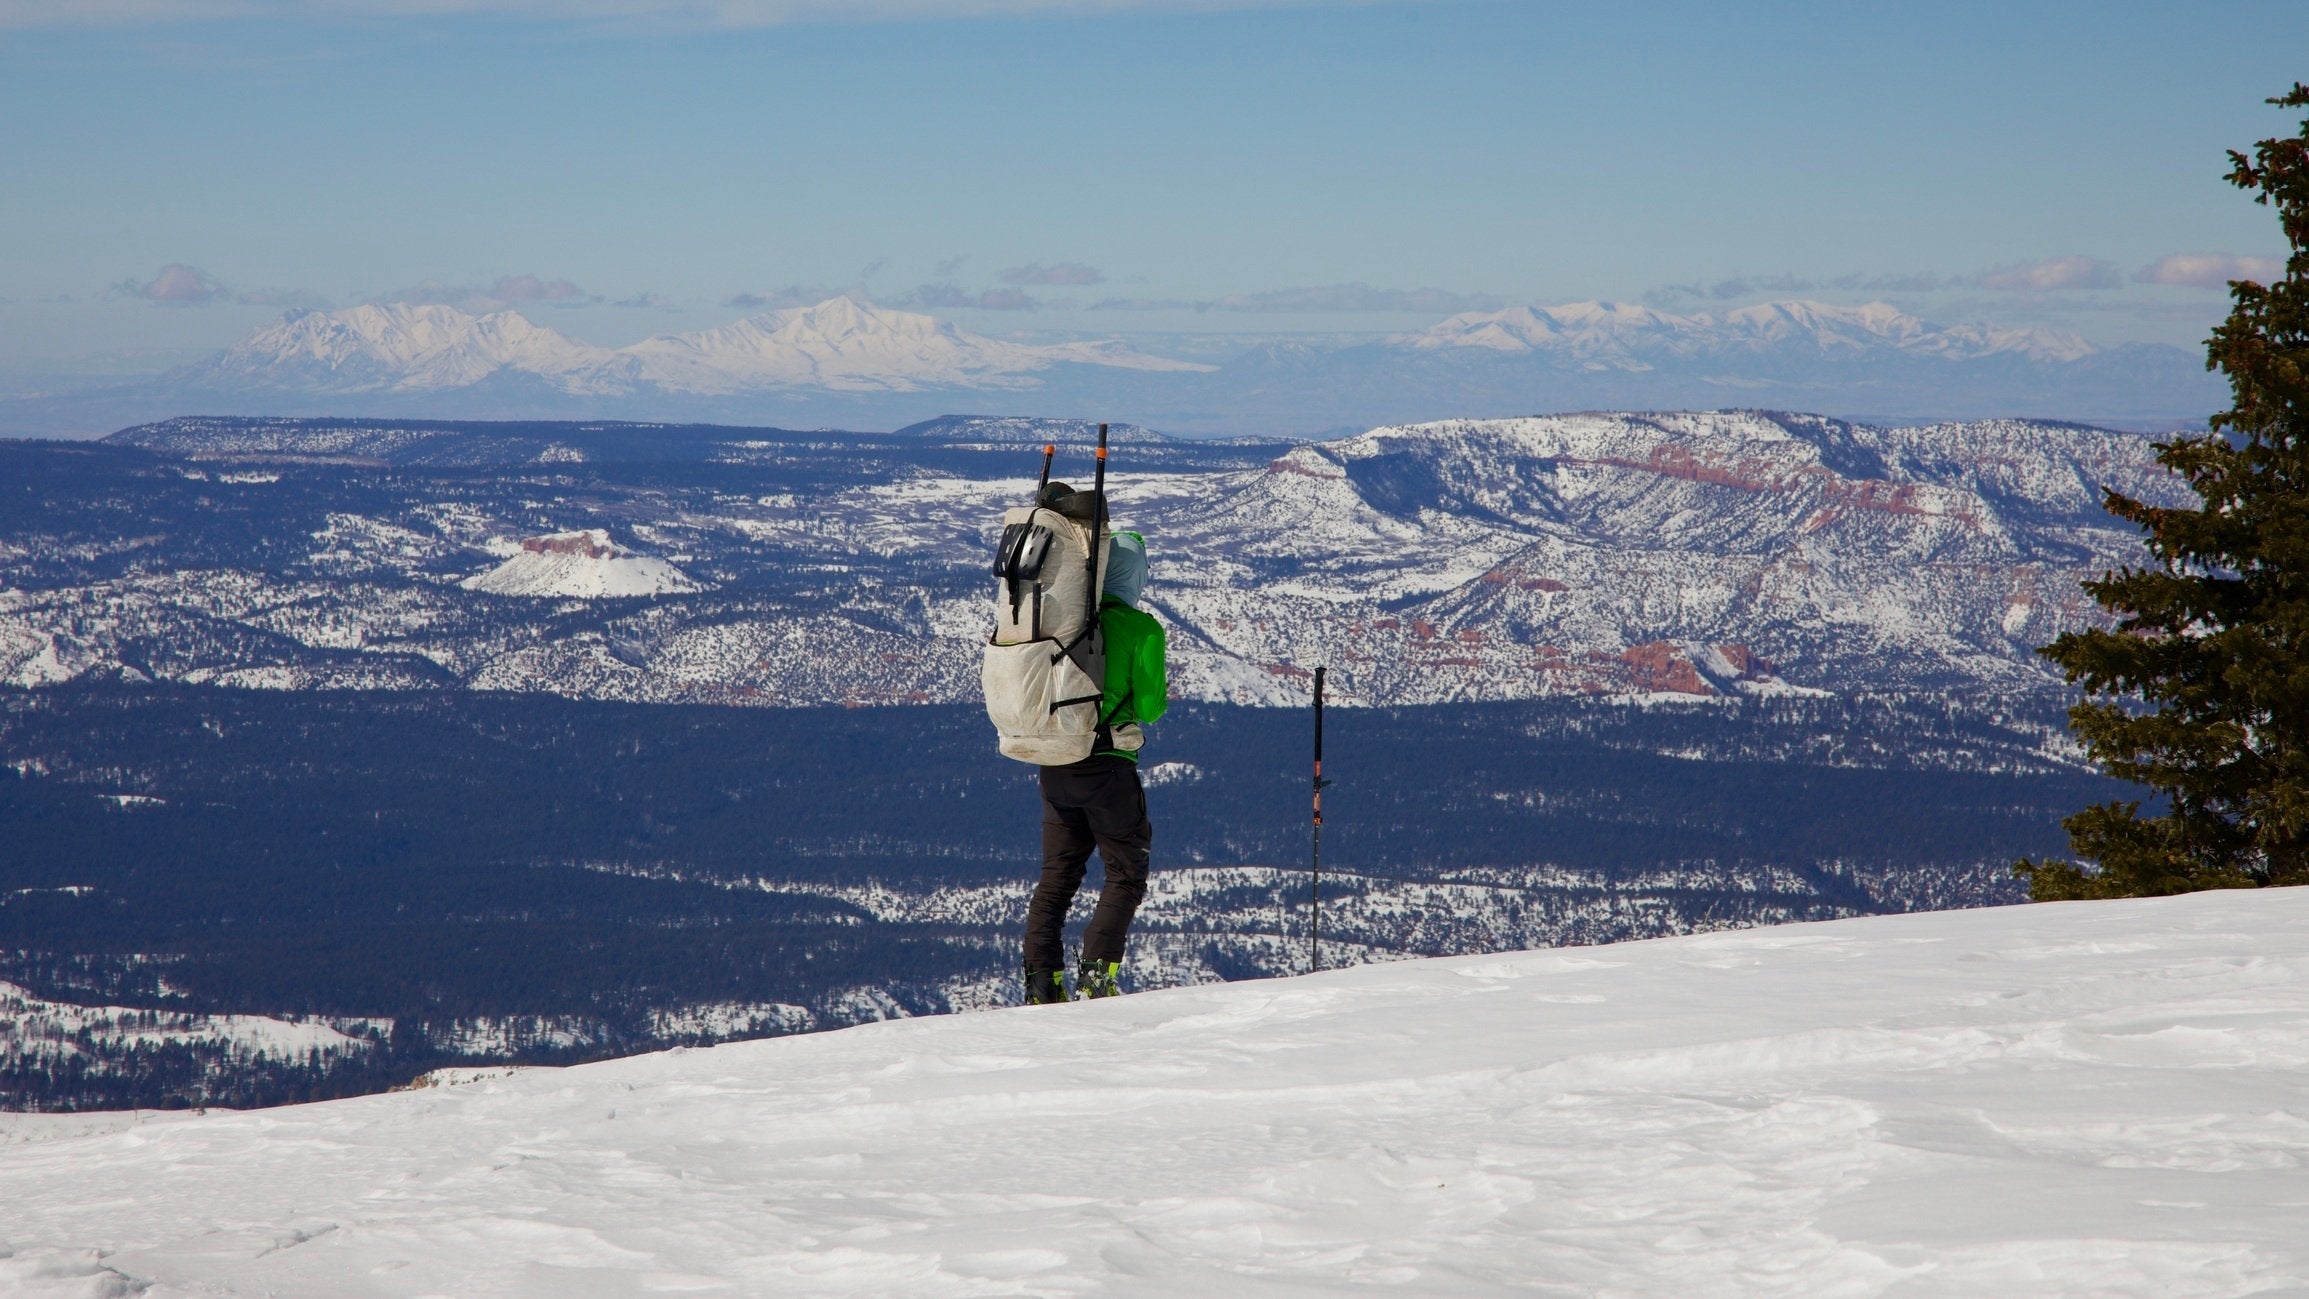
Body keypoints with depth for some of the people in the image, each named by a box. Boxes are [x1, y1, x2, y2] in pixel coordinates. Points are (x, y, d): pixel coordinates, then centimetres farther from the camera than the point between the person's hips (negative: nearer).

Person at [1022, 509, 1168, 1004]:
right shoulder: (1142, 629, -10)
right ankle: (1097, 972, -9)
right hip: (1108, 765, -5)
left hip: (1054, 764, 5)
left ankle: (1041, 981, 6)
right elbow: (1150, 705, -8)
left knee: (1056, 875, 13)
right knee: (1126, 874, 6)